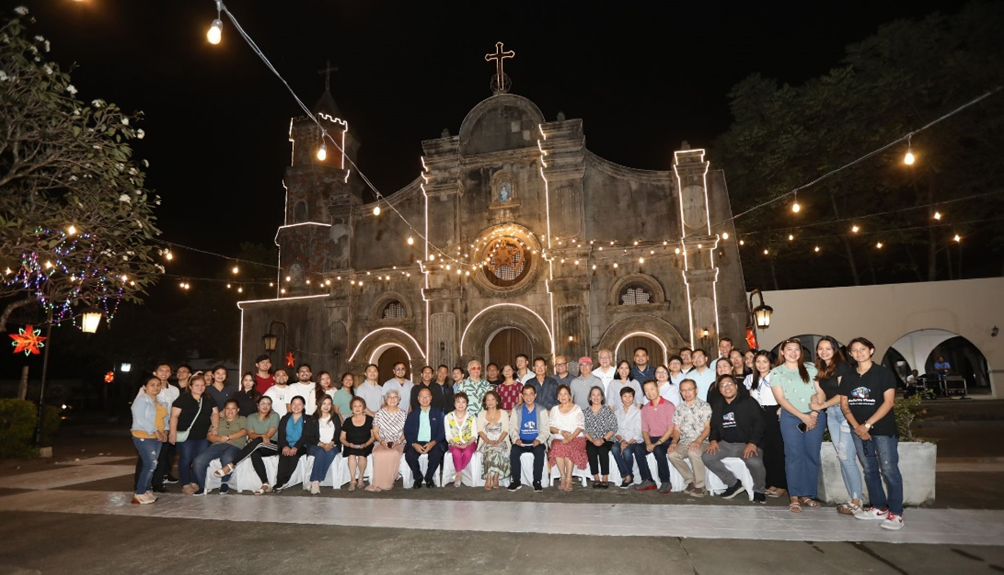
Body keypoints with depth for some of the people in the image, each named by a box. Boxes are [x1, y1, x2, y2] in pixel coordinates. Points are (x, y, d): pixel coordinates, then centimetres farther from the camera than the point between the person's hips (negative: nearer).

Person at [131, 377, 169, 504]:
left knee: (150, 465, 9)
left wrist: (165, 430, -2)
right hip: (143, 437, -7)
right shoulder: (141, 400, -10)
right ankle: (139, 494, -6)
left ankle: (146, 490, 17)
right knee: (151, 464, -14)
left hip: (157, 438, 7)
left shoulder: (161, 401, 13)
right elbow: (140, 419, -19)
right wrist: (155, 431, -20)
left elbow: (165, 417, 15)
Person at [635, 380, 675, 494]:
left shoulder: (669, 406, -3)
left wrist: (657, 443, -18)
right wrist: (648, 443, -9)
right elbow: (644, 430, 11)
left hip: (666, 439, -5)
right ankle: (648, 480, -15)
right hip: (652, 439, 5)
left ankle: (666, 482, -18)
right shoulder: (645, 409, 13)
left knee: (658, 450, -34)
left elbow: (671, 429, -10)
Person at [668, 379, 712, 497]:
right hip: (684, 443, 4)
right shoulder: (679, 409, 14)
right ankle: (691, 481, -5)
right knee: (672, 454, -25)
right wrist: (674, 441, -8)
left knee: (693, 453, -36)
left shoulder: (704, 406, 2)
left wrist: (698, 440, -20)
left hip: (701, 442, -4)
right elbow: (676, 429, 12)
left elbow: (708, 427, -4)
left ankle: (700, 486, -17)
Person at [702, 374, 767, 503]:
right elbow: (714, 426, 20)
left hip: (746, 444, -4)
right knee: (706, 457, -20)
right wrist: (714, 440, -2)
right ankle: (734, 483, -1)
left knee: (755, 462, -34)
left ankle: (758, 490, -1)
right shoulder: (717, 406, 17)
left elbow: (758, 424, -6)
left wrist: (752, 443, -20)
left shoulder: (749, 403, 1)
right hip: (725, 444, 5)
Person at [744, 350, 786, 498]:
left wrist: (781, 409, -21)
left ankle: (782, 486, 4)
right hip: (759, 416, 5)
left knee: (778, 449, -5)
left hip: (774, 414, -5)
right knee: (765, 449, 6)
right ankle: (772, 483, 14)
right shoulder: (750, 378, 13)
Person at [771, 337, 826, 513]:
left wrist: (815, 413, -10)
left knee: (812, 456, 4)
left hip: (816, 417, 3)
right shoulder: (776, 372, 3)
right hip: (791, 418, -2)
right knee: (794, 456, -6)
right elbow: (780, 399, -4)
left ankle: (808, 495, 14)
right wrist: (802, 416, -11)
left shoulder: (811, 369, 11)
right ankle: (794, 497, -2)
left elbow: (821, 392, 5)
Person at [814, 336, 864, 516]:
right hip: (831, 413, 8)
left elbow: (843, 394, -12)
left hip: (846, 412, -8)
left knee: (847, 457, -8)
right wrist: (817, 409, 2)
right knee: (841, 458, 8)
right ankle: (854, 499, 14)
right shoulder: (821, 369, 14)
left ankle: (857, 503, 0)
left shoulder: (842, 366, -8)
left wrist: (822, 405, -6)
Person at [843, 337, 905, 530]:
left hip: (883, 429, -5)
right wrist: (856, 426, -6)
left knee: (889, 469, -7)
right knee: (869, 469, 11)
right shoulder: (848, 377, 10)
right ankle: (879, 507, 22)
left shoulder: (883, 373, -4)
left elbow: (889, 402, -10)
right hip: (859, 430, 5)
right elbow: (844, 404, 9)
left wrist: (867, 424, -15)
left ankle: (896, 513, 1)